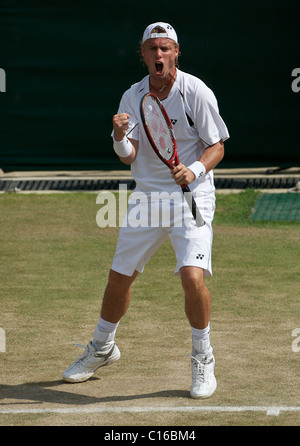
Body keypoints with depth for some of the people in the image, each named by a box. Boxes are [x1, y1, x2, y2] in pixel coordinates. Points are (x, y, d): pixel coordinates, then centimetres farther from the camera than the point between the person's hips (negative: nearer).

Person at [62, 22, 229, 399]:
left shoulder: (196, 92, -10)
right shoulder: (132, 97, 1)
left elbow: (217, 146, -6)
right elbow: (129, 157, -4)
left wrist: (195, 170, -25)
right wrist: (120, 137, -27)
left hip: (191, 196, -4)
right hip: (146, 196, 4)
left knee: (192, 275, -22)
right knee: (119, 277, 10)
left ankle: (203, 360, -2)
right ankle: (102, 347, 35)